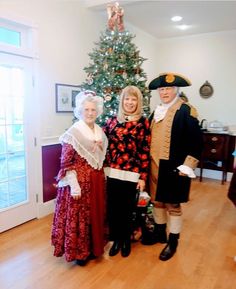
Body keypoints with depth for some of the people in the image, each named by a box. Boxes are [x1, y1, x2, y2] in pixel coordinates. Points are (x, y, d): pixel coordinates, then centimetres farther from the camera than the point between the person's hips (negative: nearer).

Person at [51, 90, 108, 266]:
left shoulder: (100, 132, 7)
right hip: (80, 181, -6)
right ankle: (79, 252, 26)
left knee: (96, 214, 17)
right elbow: (66, 163, -15)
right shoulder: (73, 133, -13)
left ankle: (93, 248, 36)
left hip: (97, 181, 7)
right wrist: (74, 186, -18)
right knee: (79, 216, 6)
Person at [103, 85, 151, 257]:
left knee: (126, 209, 10)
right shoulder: (113, 120, 7)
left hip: (131, 174, -2)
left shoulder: (143, 122, -1)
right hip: (112, 172, 3)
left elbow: (145, 151, -4)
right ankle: (116, 240, 31)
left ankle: (126, 240, 33)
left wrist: (143, 177, -6)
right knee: (112, 208, 9)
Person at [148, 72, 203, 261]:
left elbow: (196, 142, -13)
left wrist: (186, 167, -16)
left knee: (173, 204, 7)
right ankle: (160, 234, 38)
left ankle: (173, 242, 25)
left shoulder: (186, 111, -10)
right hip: (155, 166, 7)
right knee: (157, 201, 17)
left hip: (173, 168, -6)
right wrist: (149, 162, 13)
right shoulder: (156, 111, 11)